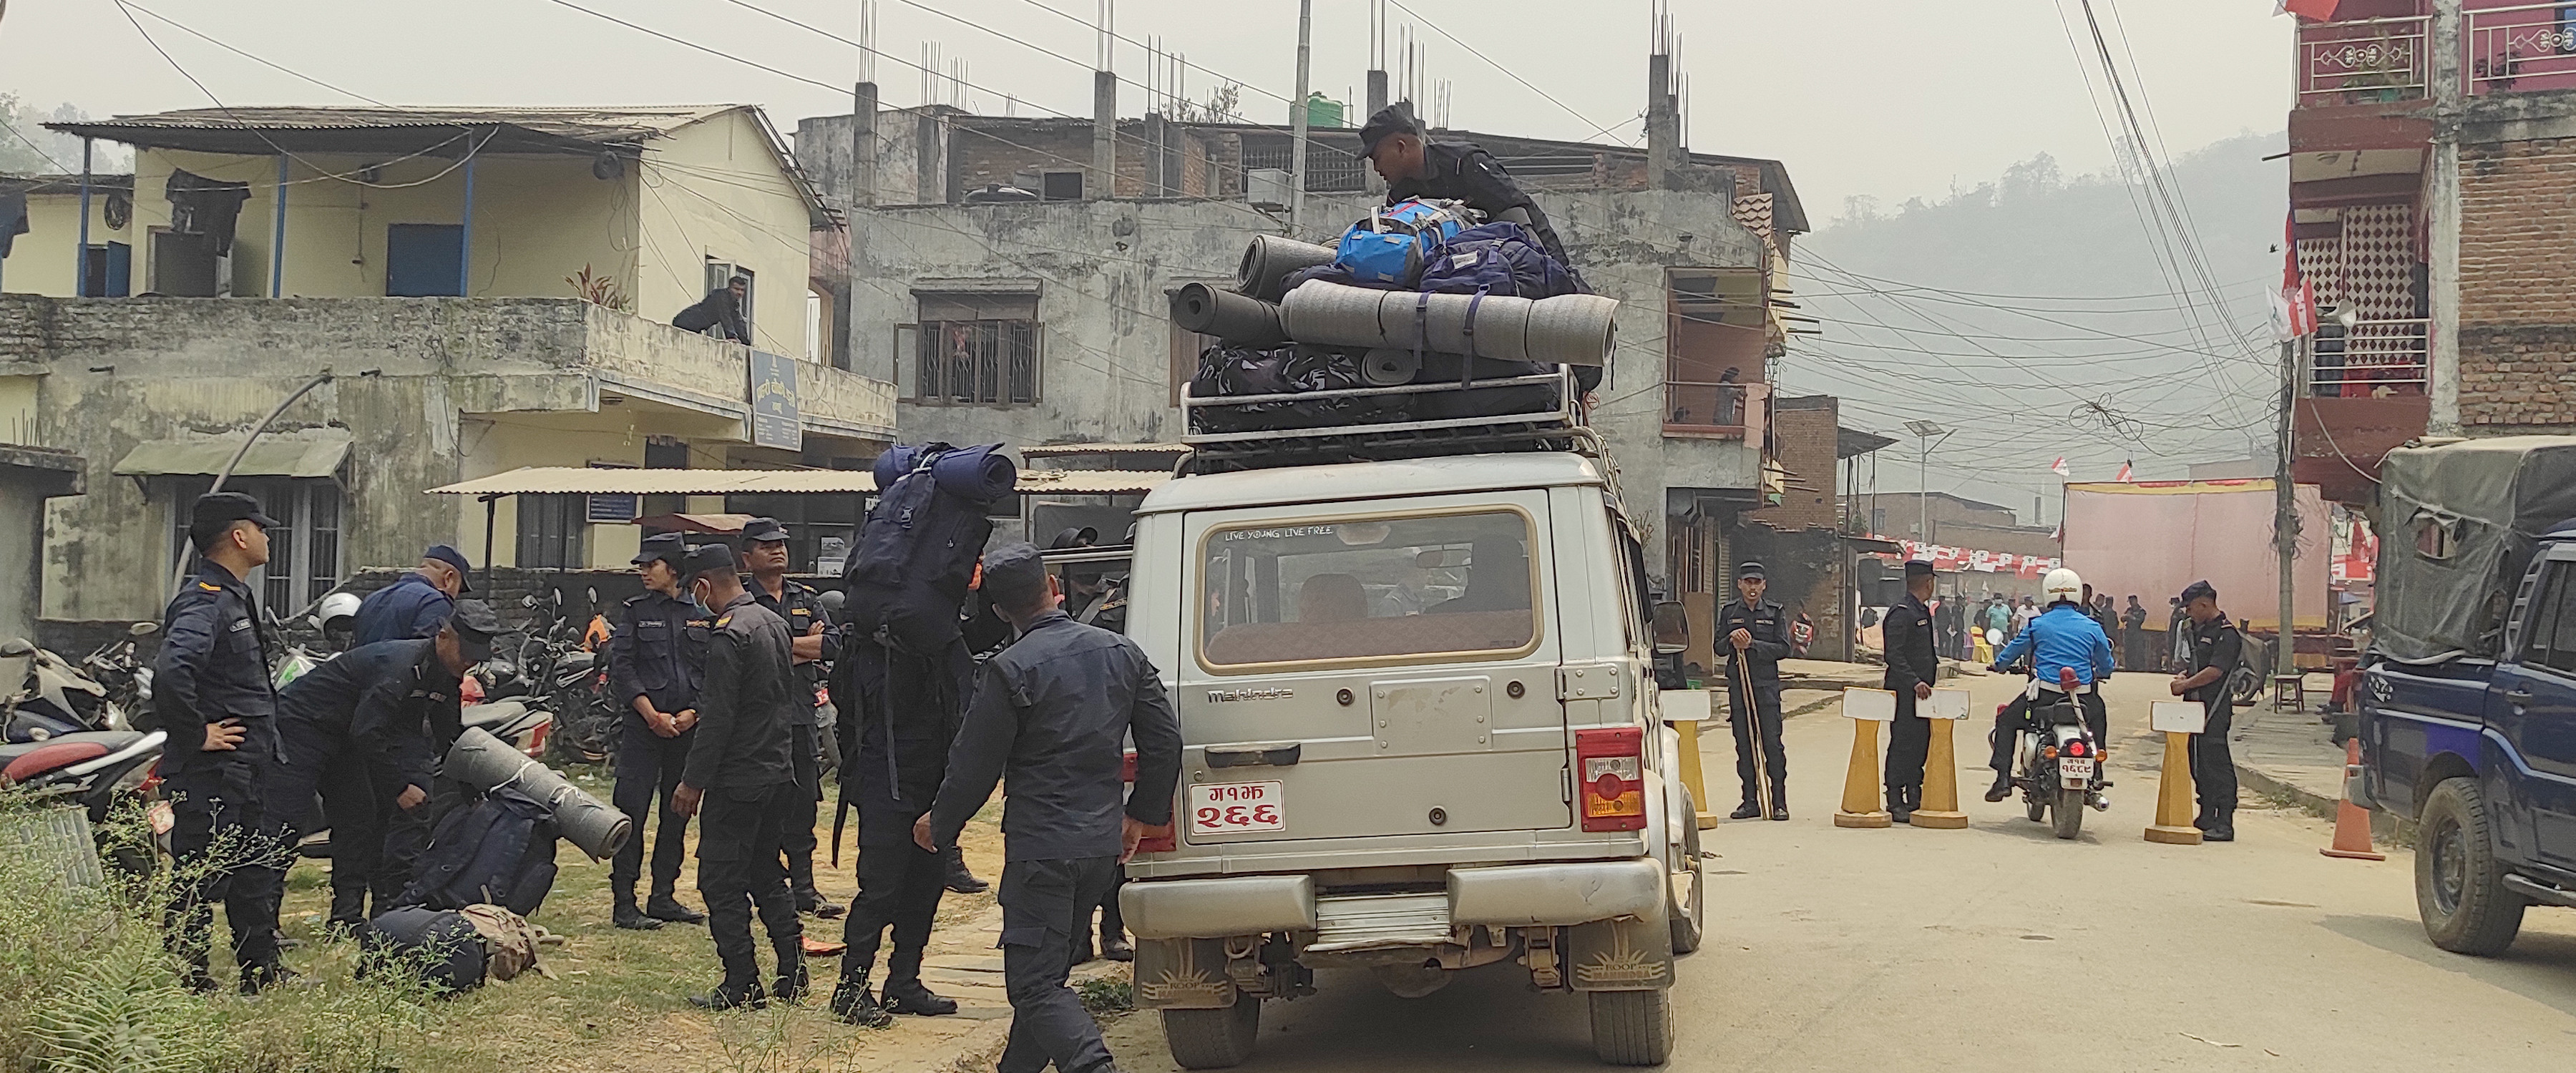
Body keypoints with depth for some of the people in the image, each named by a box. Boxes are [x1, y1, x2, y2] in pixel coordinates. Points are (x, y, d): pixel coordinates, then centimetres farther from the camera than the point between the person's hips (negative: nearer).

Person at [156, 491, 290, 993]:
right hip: (209, 771, -11)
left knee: (251, 870, 18)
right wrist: (197, 735, -24)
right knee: (199, 880, -4)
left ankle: (262, 970, 28)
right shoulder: (204, 602, -18)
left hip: (242, 771, 11)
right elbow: (170, 673, -34)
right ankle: (188, 983, 2)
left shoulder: (234, 597, 16)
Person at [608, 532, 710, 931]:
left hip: (688, 728, 3)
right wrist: (653, 716, -9)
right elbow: (621, 668, -1)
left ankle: (664, 898, 17)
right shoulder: (636, 610, 4)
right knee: (631, 812, -7)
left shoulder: (702, 613, 8)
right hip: (643, 726, -3)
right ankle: (624, 903, -4)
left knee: (678, 814, 8)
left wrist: (693, 712, -5)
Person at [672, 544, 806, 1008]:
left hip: (737, 779, -9)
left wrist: (693, 781, -14)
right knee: (767, 874, 17)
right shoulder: (775, 623, 11)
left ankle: (742, 984, -1)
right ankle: (792, 975, 16)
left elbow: (718, 717, -20)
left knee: (722, 882, -1)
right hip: (777, 774, 9)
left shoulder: (728, 634, -17)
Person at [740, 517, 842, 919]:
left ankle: (804, 888, 14)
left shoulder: (806, 598, 15)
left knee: (804, 805, 8)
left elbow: (833, 643, 2)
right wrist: (803, 646, -7)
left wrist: (779, 644, -6)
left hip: (802, 715, 5)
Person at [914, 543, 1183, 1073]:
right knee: (1046, 970, 21)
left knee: (1036, 982, -5)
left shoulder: (1009, 671, -13)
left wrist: (939, 825, 10)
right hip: (1103, 843, 7)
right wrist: (1143, 815, 20)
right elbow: (1165, 740, 8)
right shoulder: (1121, 652, 5)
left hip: (1041, 846, -7)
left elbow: (975, 767, -8)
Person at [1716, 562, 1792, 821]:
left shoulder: (1774, 612, 6)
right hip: (1738, 685, 2)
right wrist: (1732, 642, -13)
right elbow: (1718, 649, 9)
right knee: (1744, 745, 3)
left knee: (1772, 743, -8)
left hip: (1767, 685, -2)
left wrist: (1753, 645, -13)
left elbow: (1783, 648, -2)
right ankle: (1750, 801, 9)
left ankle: (1779, 801, -5)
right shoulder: (1729, 612, 11)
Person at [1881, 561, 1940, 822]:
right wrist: (1915, 682, -25)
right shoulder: (1901, 613, -13)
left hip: (1921, 691, 10)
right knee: (1902, 744, -7)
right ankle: (1895, 803, -4)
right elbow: (1894, 654, -20)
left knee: (1920, 744, 12)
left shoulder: (1922, 611, 19)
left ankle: (1914, 798, 20)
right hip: (1904, 691, -10)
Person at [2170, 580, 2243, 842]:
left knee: (2215, 761, -11)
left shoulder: (2226, 633, -11)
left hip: (2214, 708, -10)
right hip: (2196, 706, 10)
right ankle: (2207, 817, 19)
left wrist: (2185, 684, -13)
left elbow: (2215, 671, -18)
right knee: (2198, 763, 12)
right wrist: (2182, 676, 6)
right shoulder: (2200, 630, 19)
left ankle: (2224, 823, -10)